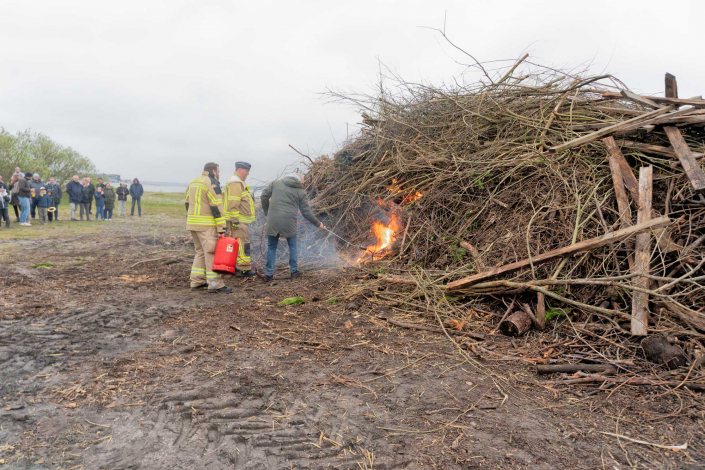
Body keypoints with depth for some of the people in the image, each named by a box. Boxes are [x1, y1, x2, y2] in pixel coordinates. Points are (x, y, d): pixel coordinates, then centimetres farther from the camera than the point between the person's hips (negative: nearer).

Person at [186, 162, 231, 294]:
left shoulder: (193, 183, 18)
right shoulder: (212, 183, -10)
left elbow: (188, 204, 19)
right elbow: (217, 207, -16)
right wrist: (221, 227, -17)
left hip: (192, 223, 9)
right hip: (206, 225, -9)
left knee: (200, 252, 16)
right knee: (212, 253, -7)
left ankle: (197, 282, 17)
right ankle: (215, 285, -7)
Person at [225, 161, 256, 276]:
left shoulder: (239, 182, 23)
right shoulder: (235, 183, -13)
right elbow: (233, 204, -21)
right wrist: (235, 220, -23)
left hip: (242, 221, 11)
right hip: (239, 221, -11)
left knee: (239, 244, 14)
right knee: (242, 244, -9)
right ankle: (245, 269, -8)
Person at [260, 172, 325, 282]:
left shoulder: (275, 183, 11)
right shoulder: (301, 192, 6)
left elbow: (264, 196, 9)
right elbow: (306, 212, 7)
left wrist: (267, 212, 21)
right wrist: (317, 223, 19)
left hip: (272, 220, 2)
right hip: (289, 222, -2)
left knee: (271, 247, 11)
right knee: (293, 246, 17)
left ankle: (269, 274, 12)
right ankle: (294, 271, 23)